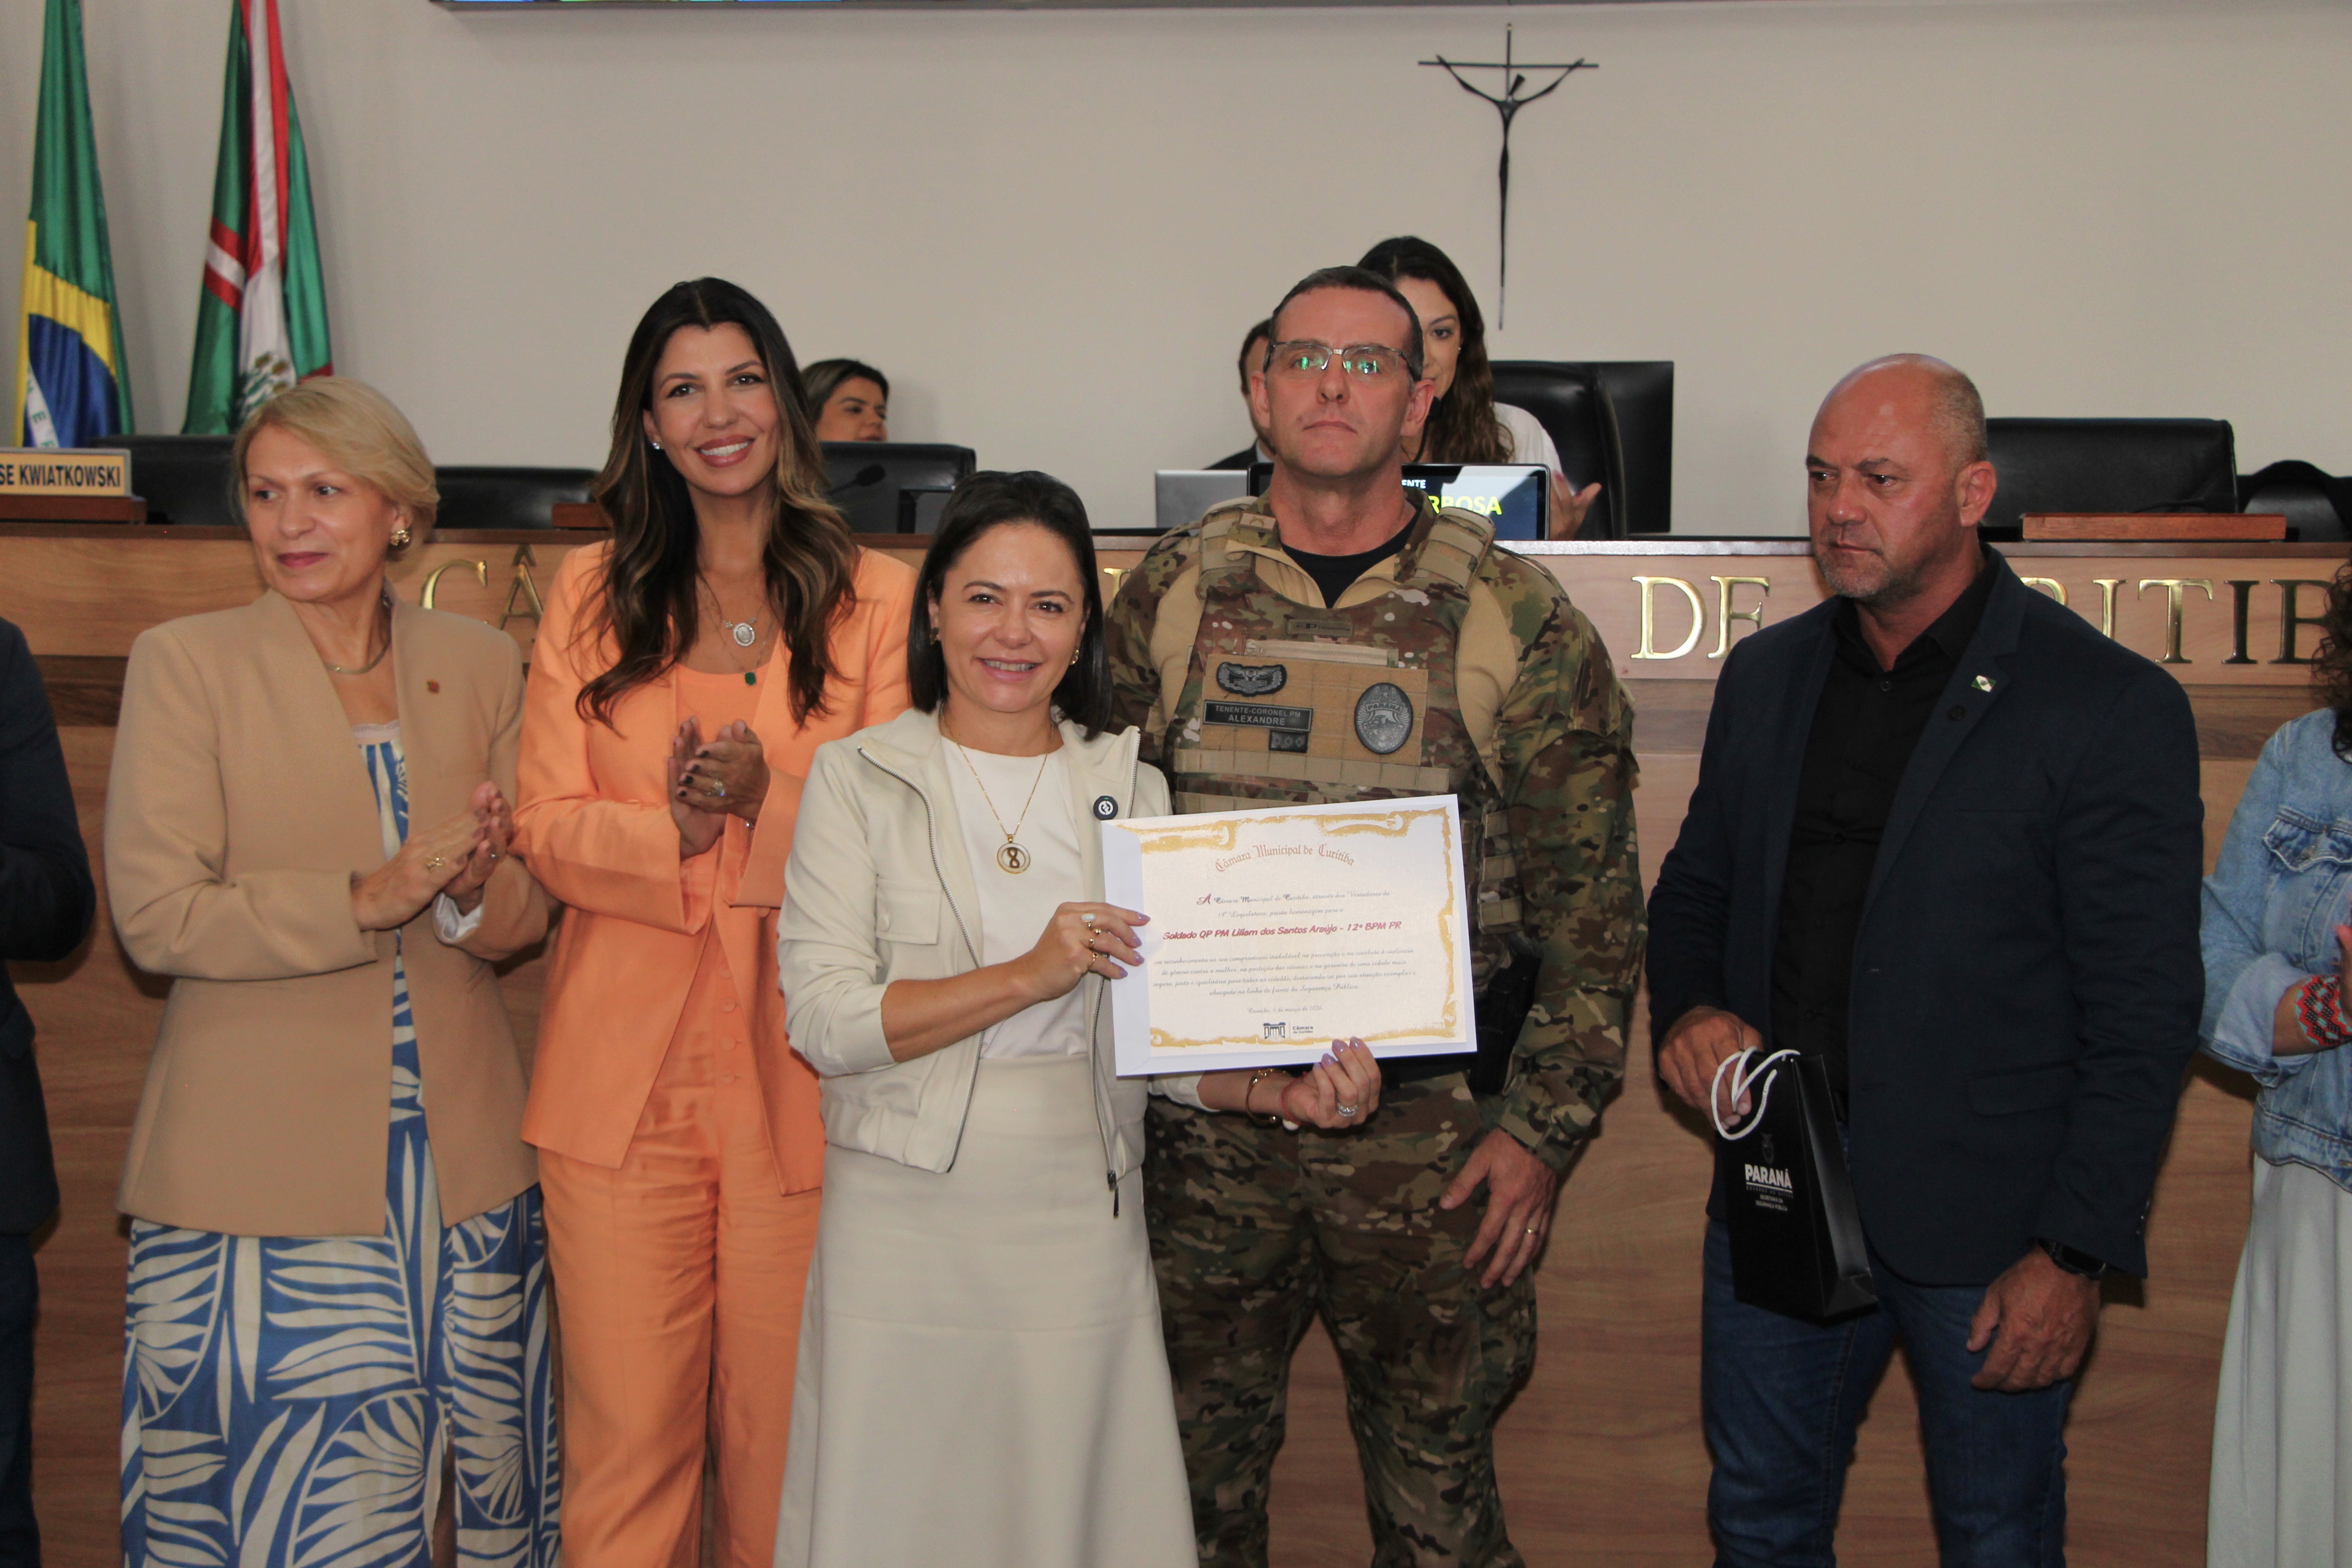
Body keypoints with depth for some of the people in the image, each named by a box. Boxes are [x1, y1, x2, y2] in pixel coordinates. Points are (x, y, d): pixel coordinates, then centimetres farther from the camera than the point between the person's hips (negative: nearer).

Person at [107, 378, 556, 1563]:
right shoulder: (184, 663, -1)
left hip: (461, 1162, 3)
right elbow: (155, 916, -9)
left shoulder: (482, 666, 9)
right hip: (260, 1171, -3)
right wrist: (366, 901, -18)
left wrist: (473, 888, -13)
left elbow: (525, 917, 9)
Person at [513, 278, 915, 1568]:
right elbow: (546, 826, 5)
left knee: (780, 1437, 7)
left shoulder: (874, 600, 4)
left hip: (798, 1074, -1)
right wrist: (672, 833, -15)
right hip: (622, 1075, 1)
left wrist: (765, 799, -18)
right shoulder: (592, 592, 10)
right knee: (624, 1435, 4)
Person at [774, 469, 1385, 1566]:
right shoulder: (857, 780, 2)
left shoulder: (1129, 792, 10)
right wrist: (1028, 975, -18)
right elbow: (823, 1019, -8)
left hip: (1081, 1226, 2)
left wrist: (1284, 1091, -10)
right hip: (907, 1220, -2)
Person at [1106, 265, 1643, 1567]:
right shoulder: (1174, 593, 4)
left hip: (1429, 1130, -2)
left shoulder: (1515, 619, -3)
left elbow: (1591, 901, -1)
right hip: (1204, 1121, 2)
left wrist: (1543, 1127, -6)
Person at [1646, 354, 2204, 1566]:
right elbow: (1695, 886, 18)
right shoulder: (1765, 676, 7)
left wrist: (2077, 1250, -14)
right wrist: (1686, 1008, -4)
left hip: (1987, 1225, -5)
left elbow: (2145, 1017, -11)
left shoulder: (2111, 708, -10)